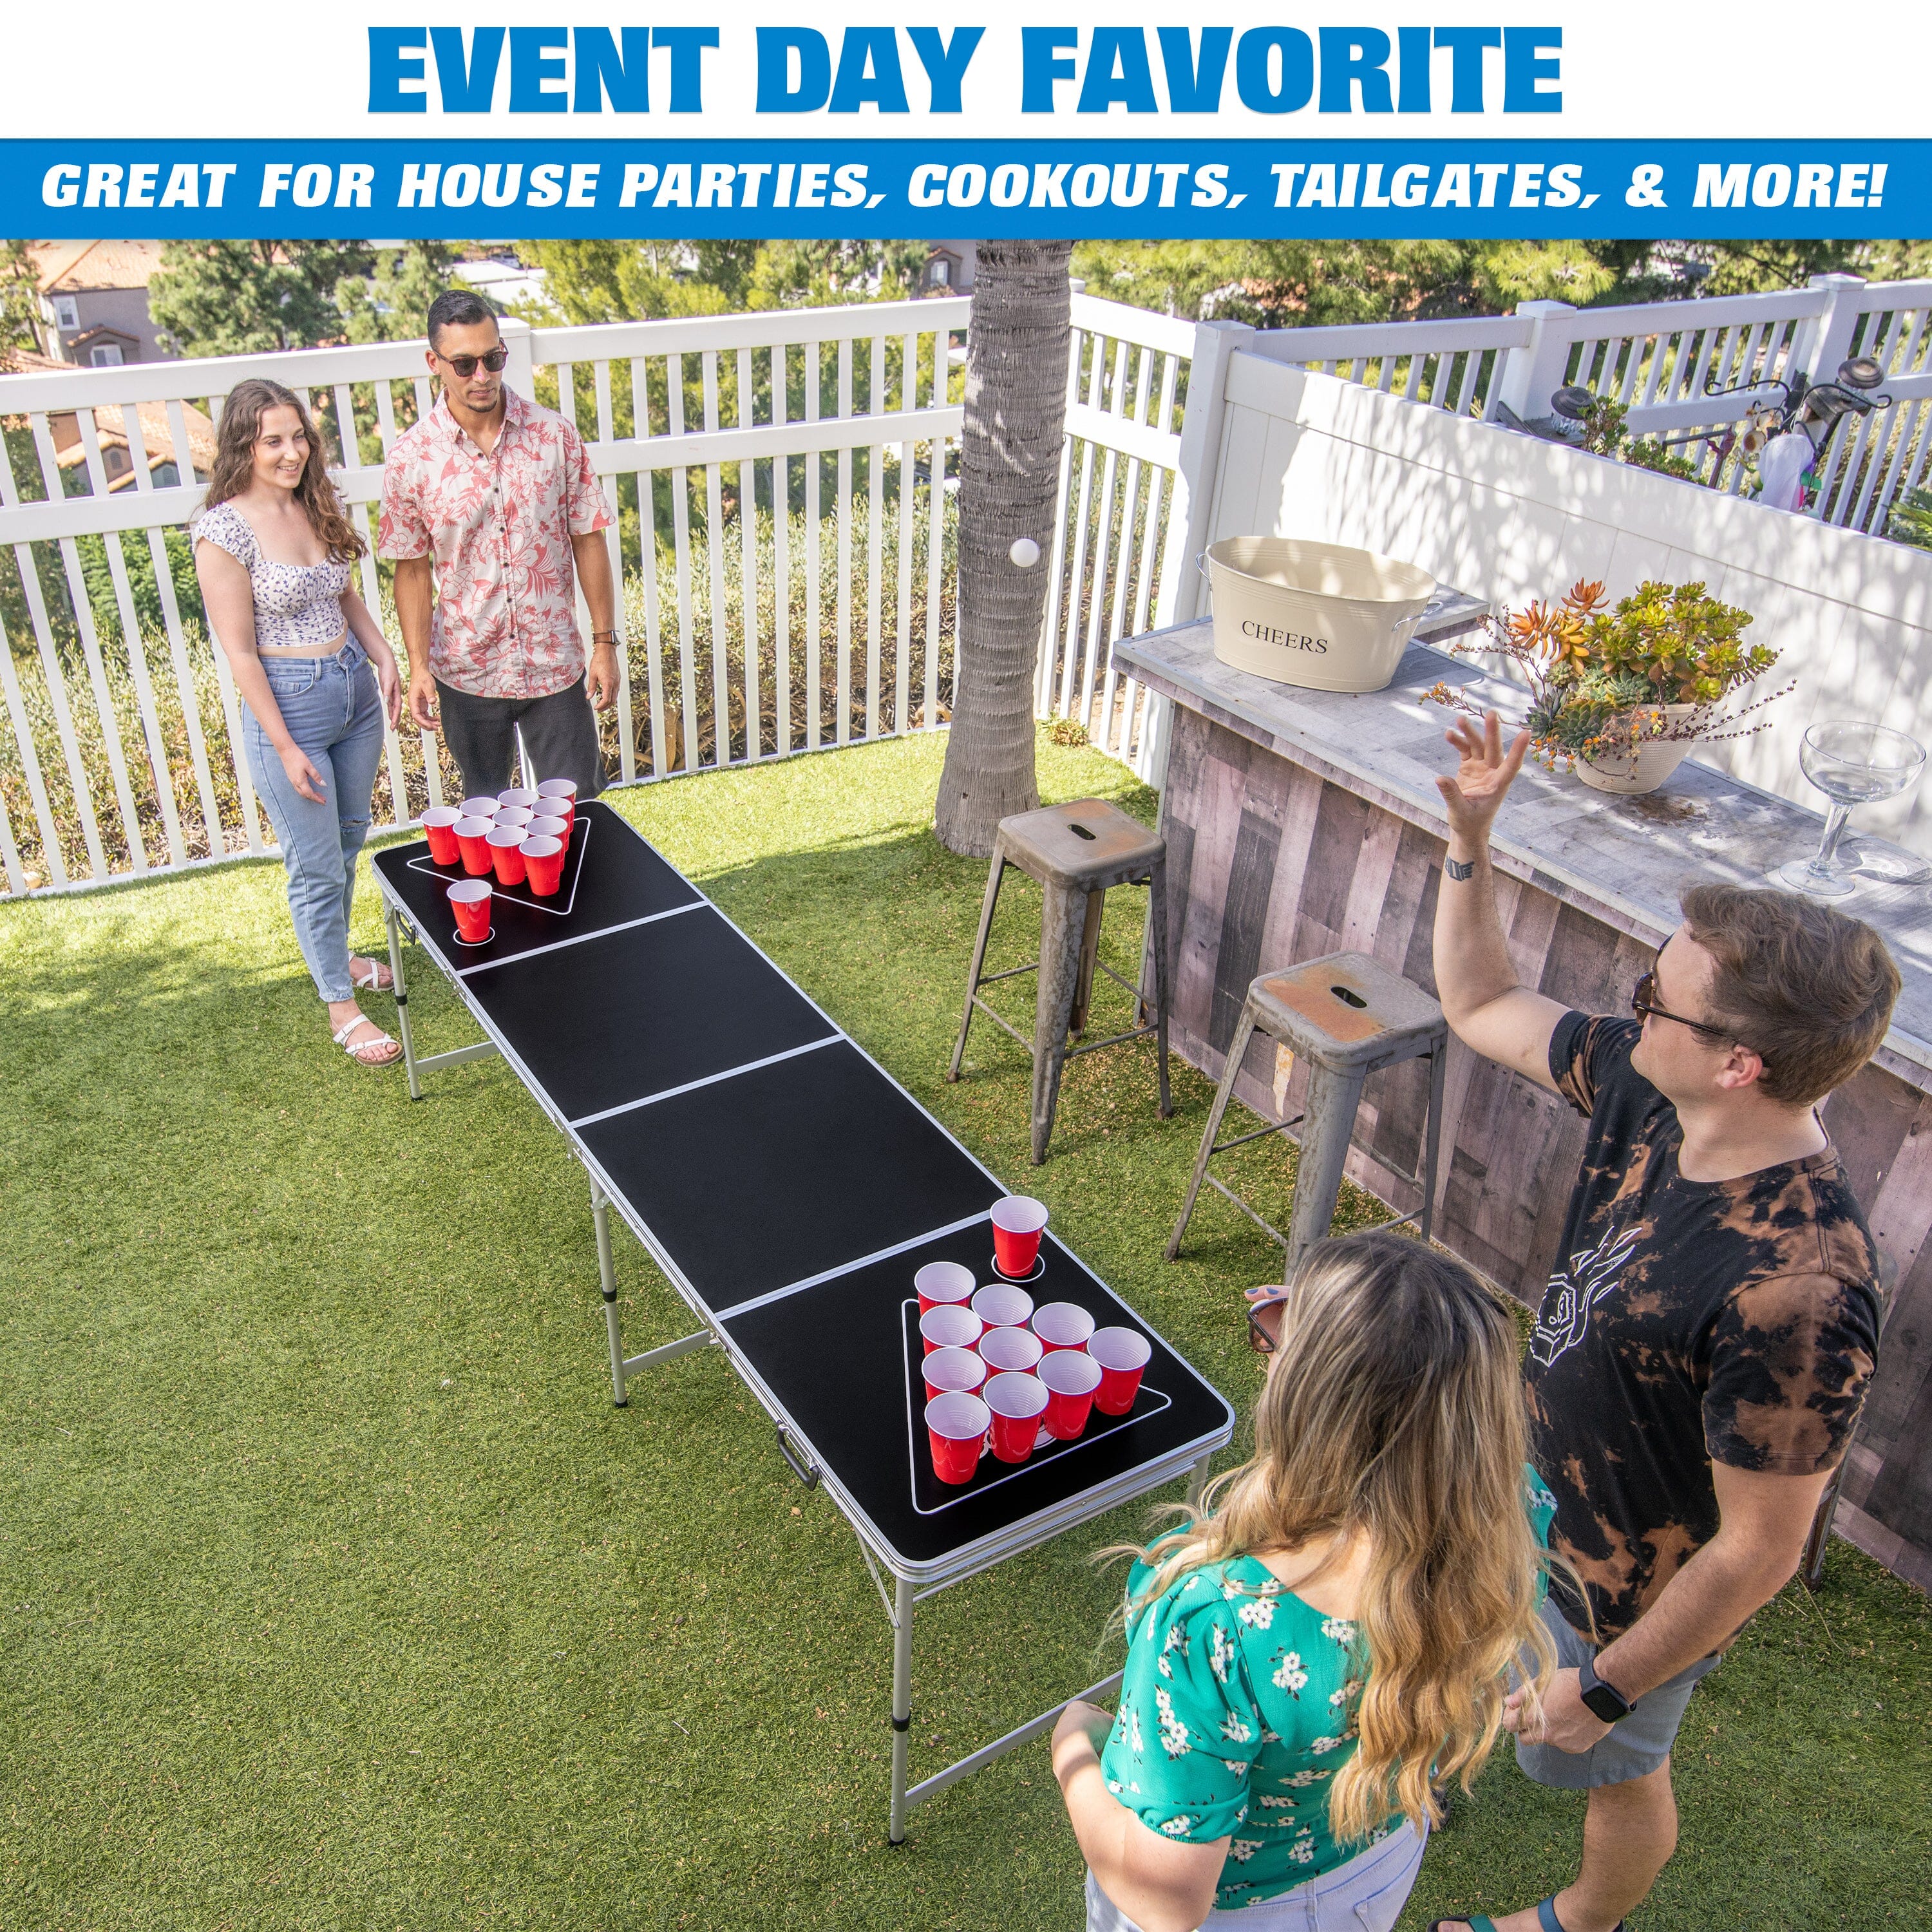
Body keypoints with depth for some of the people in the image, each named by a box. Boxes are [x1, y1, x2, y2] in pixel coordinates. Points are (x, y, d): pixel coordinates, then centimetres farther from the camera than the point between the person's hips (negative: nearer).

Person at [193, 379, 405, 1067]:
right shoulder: (225, 531, -17)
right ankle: (340, 1004, 18)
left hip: (354, 688, 7)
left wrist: (383, 657, 2)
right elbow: (239, 651, -16)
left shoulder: (320, 507, 3)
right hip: (289, 701, -7)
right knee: (317, 866, 3)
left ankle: (335, 952, 44)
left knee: (348, 839, 22)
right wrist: (284, 746, -17)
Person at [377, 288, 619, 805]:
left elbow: (588, 541, 0)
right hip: (465, 673, 0)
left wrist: (604, 643, -2)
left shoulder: (556, 437, -5)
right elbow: (413, 571, -1)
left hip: (555, 665, 0)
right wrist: (418, 666, -8)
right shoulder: (410, 460, -7)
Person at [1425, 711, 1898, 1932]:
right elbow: (1482, 1004, -2)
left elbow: (1758, 1554, -29)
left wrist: (1606, 1688, -16)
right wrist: (1472, 839, -16)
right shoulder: (1652, 1088, -19)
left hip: (1632, 1591, -7)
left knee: (1613, 1772, 26)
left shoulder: (1794, 1292, -41)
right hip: (1537, 1491, 7)